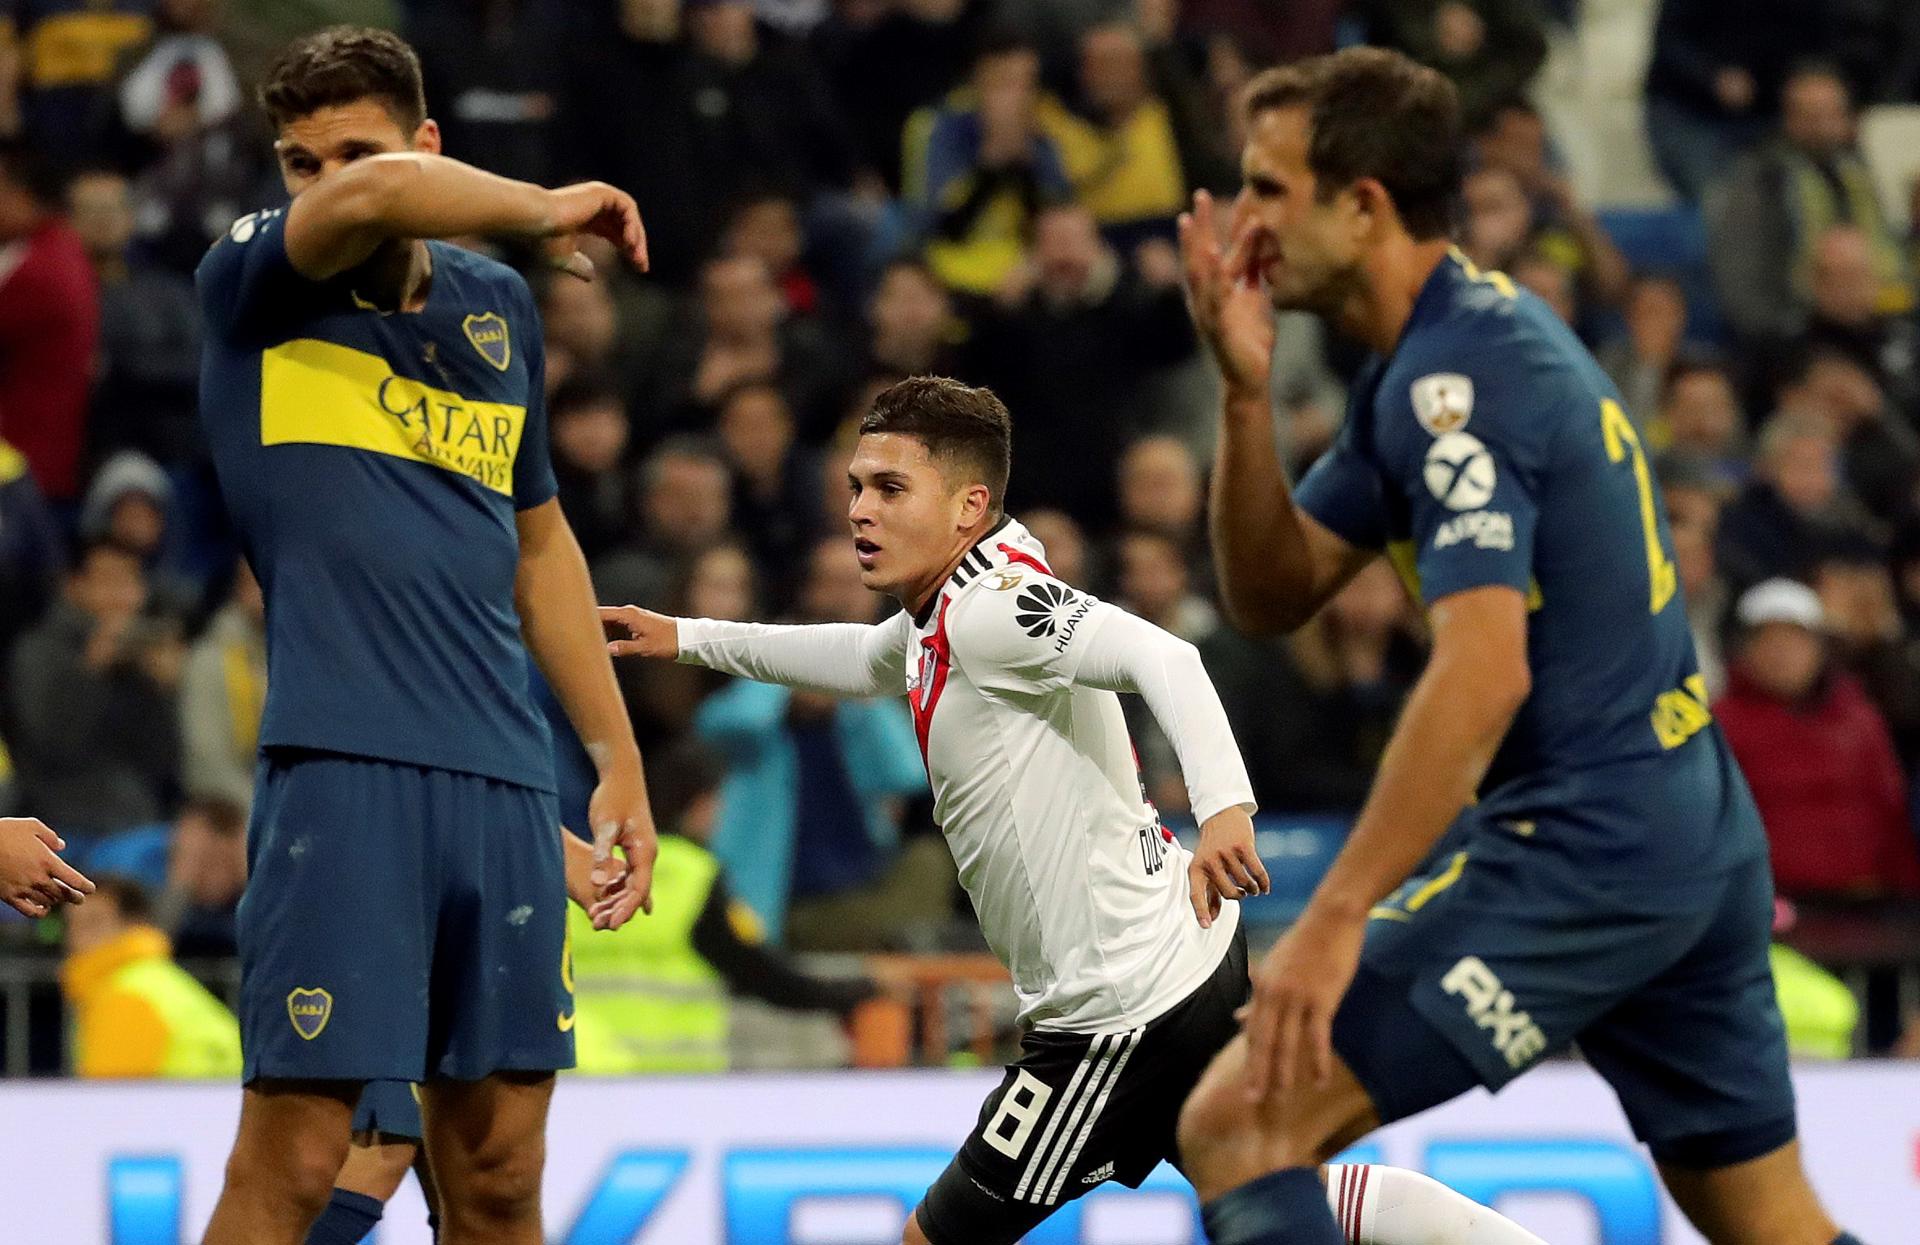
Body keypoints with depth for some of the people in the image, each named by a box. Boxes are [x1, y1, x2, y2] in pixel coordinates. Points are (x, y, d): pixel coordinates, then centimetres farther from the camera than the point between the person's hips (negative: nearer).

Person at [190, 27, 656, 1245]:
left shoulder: (497, 306, 16)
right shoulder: (249, 285, 0)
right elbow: (372, 200, -24)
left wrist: (621, 763, 26)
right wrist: (543, 208, -9)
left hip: (505, 778, 5)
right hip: (341, 766, -5)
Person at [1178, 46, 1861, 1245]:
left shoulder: (1456, 379, -16)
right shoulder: (1478, 331, 14)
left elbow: (1482, 675, -27)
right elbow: (1274, 593, 15)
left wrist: (1336, 918, -30)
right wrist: (1246, 390, 0)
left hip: (1582, 848, -10)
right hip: (1701, 837, 10)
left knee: (1240, 1125, -11)